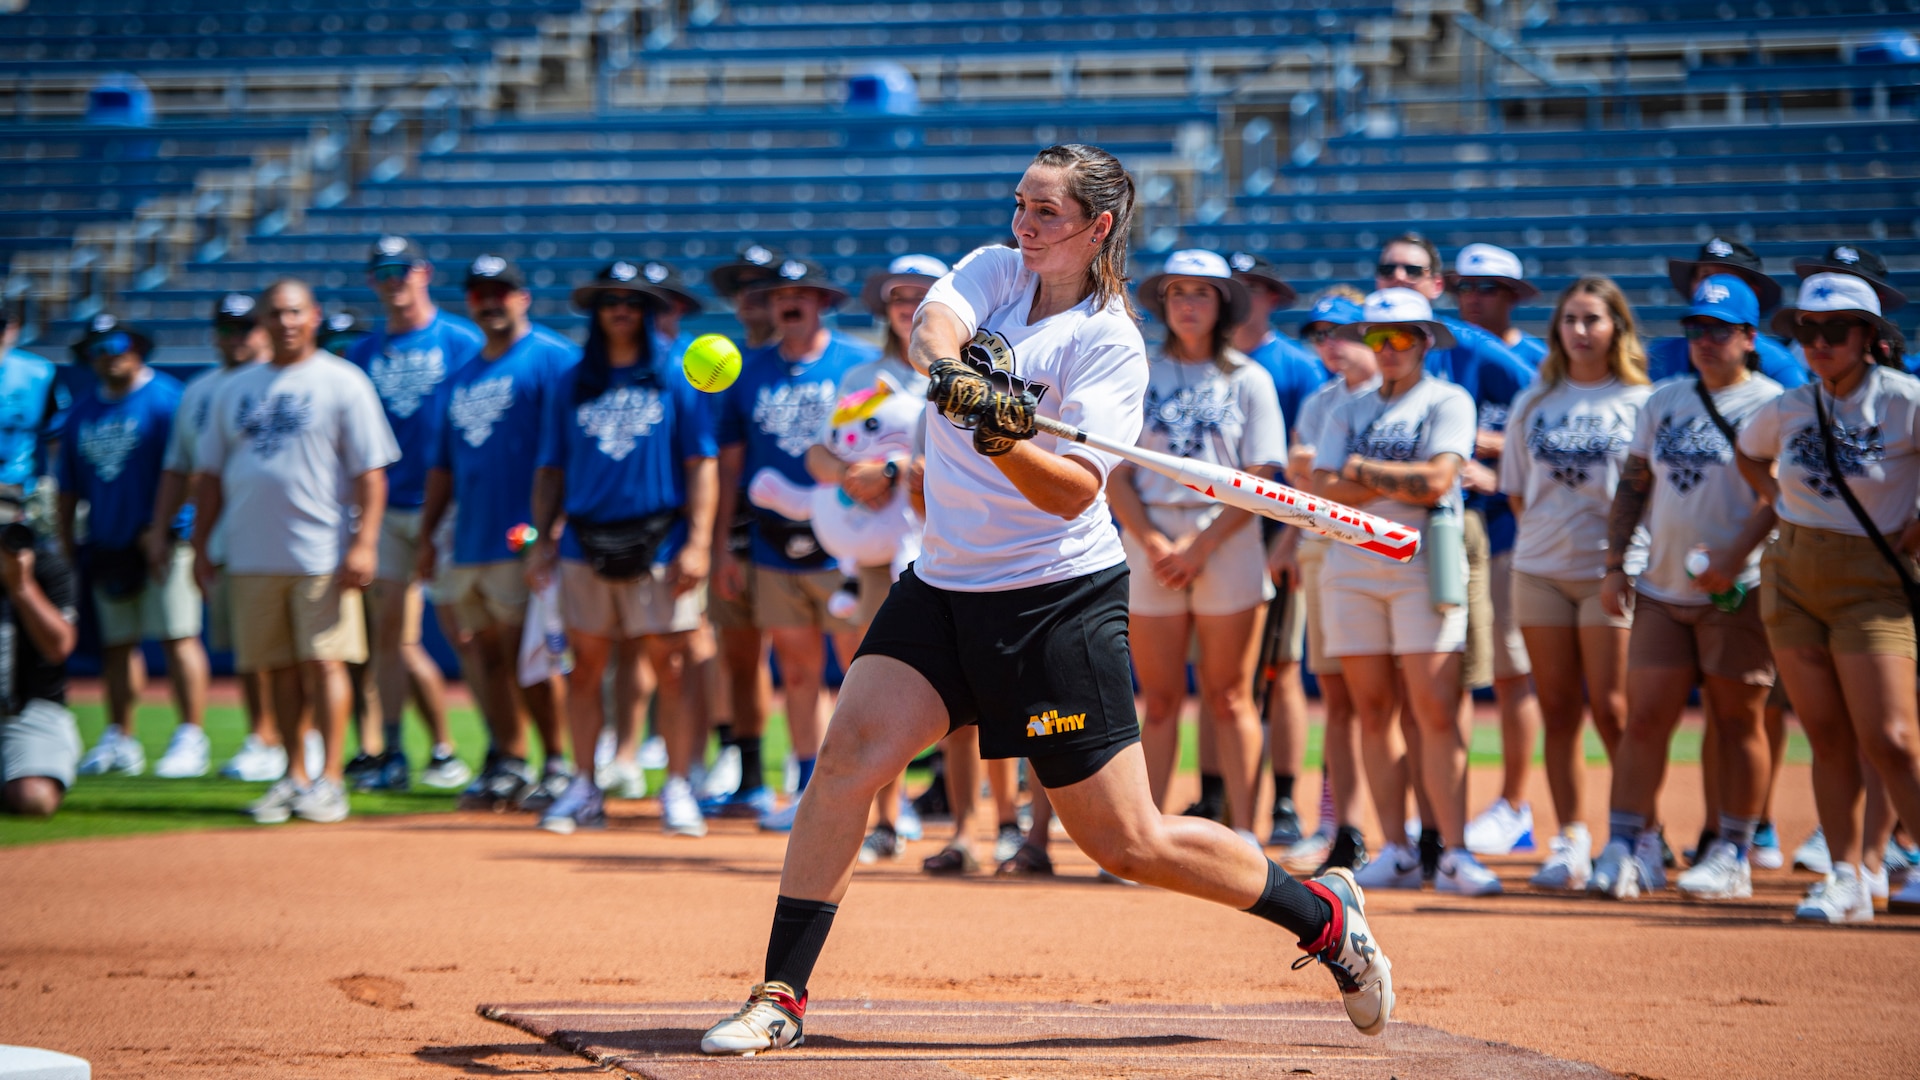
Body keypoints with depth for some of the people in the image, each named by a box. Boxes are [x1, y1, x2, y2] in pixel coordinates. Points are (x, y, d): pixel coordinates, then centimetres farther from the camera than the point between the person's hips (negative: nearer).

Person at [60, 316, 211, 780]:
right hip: (107, 546, 6)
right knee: (117, 643, 9)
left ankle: (192, 739, -8)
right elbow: (69, 485, 19)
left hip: (163, 539, -6)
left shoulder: (166, 398, -5)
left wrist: (161, 527, -17)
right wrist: (65, 543, 12)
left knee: (178, 635, -9)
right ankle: (120, 739, 16)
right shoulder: (84, 411, 15)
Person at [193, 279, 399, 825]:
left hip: (322, 553, -4)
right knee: (279, 670, 7)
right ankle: (293, 776, 15)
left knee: (323, 662, -6)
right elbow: (210, 473, 18)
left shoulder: (343, 382, 1)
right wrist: (200, 545, 11)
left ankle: (330, 779, -3)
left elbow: (370, 471, -4)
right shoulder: (236, 388, 14)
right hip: (252, 556, 4)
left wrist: (364, 542, -13)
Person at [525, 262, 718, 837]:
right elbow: (550, 470, 15)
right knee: (586, 666, 4)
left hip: (659, 546, -3)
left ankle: (678, 788, 2)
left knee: (670, 666, -4)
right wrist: (542, 540, 5)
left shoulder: (677, 380, 4)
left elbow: (702, 465, 1)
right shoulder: (570, 384, 12)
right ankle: (583, 789, 10)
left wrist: (698, 543, -8)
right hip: (584, 546, 3)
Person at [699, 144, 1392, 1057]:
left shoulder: (1112, 345, -9)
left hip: (1059, 598, -5)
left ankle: (1323, 914, 20)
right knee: (849, 754, -15)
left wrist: (1004, 442, -39)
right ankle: (780, 998, -10)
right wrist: (949, 365, -39)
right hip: (944, 584, 5)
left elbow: (1073, 492, -20)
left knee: (1128, 844, -2)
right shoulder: (996, 270, 6)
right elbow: (932, 322, -17)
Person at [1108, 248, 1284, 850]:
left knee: (1229, 698, 0)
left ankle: (1243, 835, 2)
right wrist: (1154, 544, -10)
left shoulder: (1248, 381, 5)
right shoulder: (1138, 377, 10)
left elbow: (1260, 480, -2)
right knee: (1160, 700, 2)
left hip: (1227, 545, -1)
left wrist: (1201, 546, -11)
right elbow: (1116, 477, 5)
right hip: (1150, 542, 2)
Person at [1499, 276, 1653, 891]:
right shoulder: (1534, 403, 12)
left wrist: (1623, 547, -8)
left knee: (1610, 708, -9)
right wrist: (1546, 531, 5)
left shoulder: (1641, 401, 1)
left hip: (1614, 570, -4)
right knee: (1558, 711, 4)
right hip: (1540, 568, 4)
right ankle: (1570, 841, 8)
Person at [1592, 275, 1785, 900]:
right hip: (1662, 589, 5)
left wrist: (1733, 558, -21)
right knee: (1645, 716, -1)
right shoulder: (1664, 402, 14)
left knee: (1738, 720, 0)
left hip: (1738, 591, -5)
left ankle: (1733, 856, 7)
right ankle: (1629, 849, 1)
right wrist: (1615, 564, 9)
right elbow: (1634, 486, 17)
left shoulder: (1770, 404, -3)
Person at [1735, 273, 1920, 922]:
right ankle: (1846, 880, 10)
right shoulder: (1788, 410, 5)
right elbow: (1749, 455, 27)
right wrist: (1777, 498, 10)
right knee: (1828, 739, 5)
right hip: (1791, 577, 5)